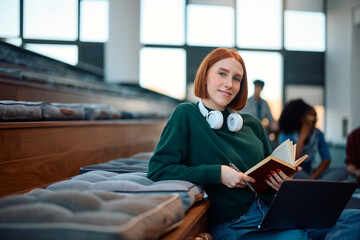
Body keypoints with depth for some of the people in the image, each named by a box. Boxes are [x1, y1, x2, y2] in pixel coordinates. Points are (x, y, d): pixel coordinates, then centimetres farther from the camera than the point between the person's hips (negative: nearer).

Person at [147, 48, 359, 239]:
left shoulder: (251, 124, 16)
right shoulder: (187, 115, -1)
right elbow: (158, 169, -10)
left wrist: (284, 182, -2)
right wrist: (217, 173, -16)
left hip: (273, 210, 6)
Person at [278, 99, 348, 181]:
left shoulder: (318, 134, 0)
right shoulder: (286, 135, -13)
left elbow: (327, 160, -3)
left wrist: (313, 177, -18)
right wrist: (302, 138, -22)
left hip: (309, 173, 5)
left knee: (342, 171, -18)